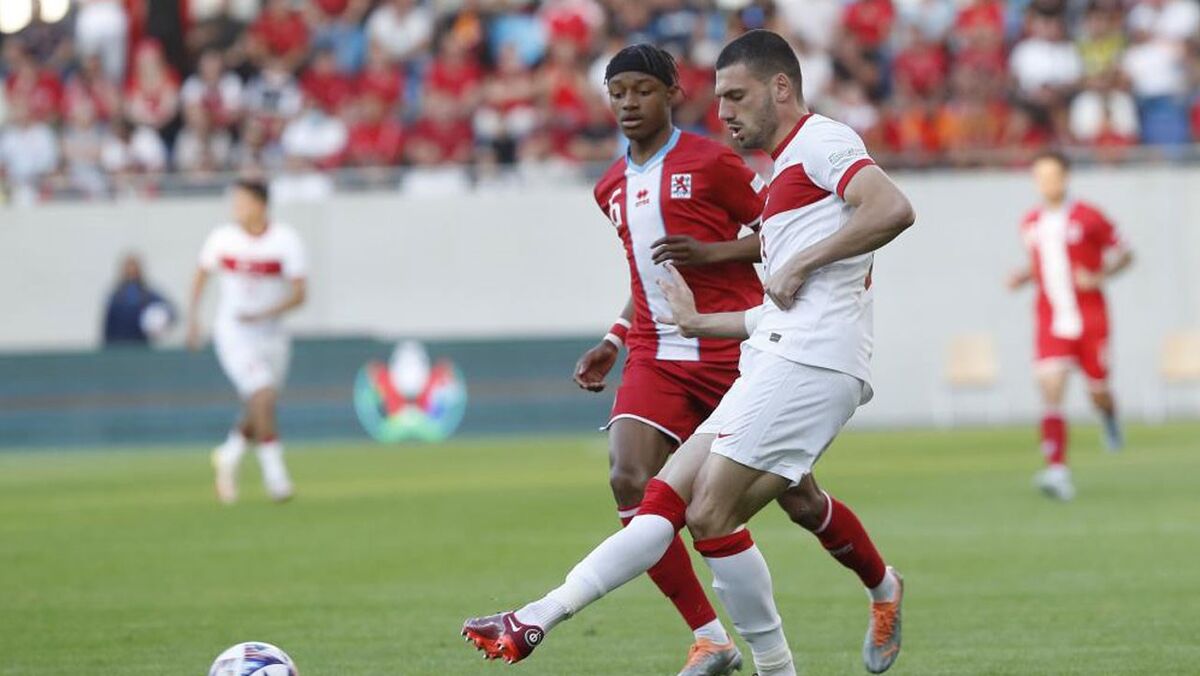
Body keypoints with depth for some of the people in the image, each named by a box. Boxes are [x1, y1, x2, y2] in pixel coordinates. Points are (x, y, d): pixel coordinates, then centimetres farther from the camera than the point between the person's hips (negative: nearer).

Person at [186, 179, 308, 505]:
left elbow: (299, 294, -11)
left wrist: (263, 315, -24)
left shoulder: (286, 241, -8)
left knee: (258, 415, 8)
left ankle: (228, 456, 36)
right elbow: (202, 276, 13)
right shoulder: (222, 239, -4)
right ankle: (275, 475, -11)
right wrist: (193, 319, 7)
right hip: (234, 334, -2)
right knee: (263, 396, -20)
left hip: (271, 334, 2)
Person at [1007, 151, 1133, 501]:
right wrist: (1023, 276, 3)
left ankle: (1110, 419, 48)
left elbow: (1124, 254, 1)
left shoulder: (1087, 217, -6)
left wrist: (1099, 276, -16)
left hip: (1090, 318, -2)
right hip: (1051, 322, 2)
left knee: (1098, 391, 8)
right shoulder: (1030, 224, 8)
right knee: (1051, 390, -16)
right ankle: (1058, 471, -24)